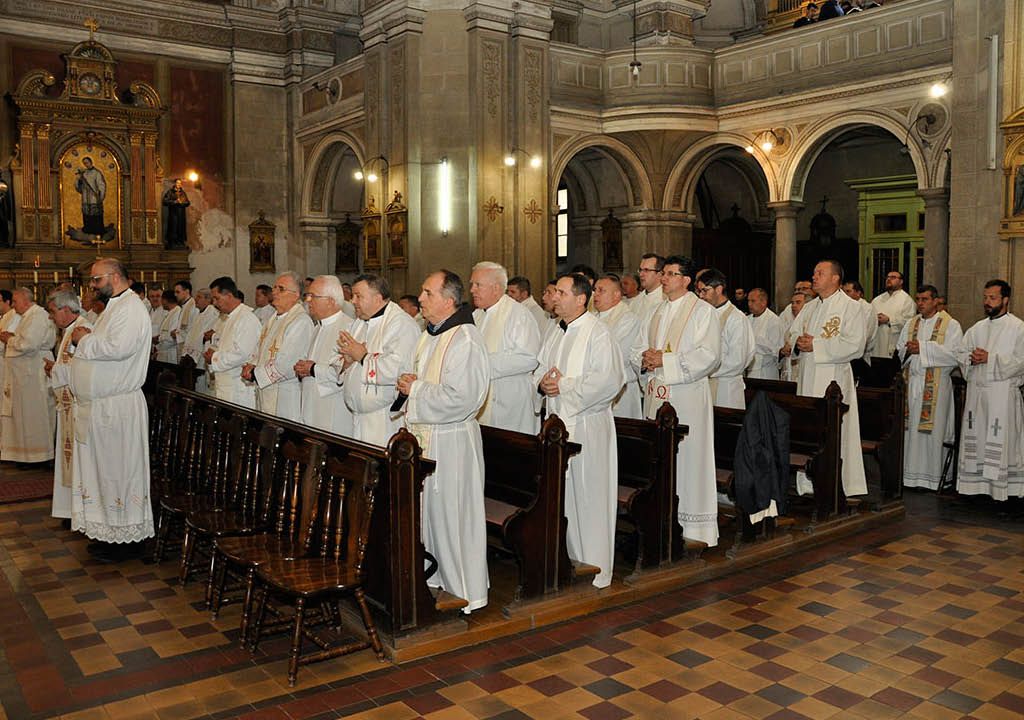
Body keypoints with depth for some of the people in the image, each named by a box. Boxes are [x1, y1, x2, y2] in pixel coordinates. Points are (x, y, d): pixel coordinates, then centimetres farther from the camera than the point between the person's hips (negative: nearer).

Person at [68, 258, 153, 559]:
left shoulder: (130, 308, -14)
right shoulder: (115, 307, 18)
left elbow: (119, 347, -29)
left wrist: (84, 340, -14)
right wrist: (85, 341, 3)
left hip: (118, 407, -10)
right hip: (100, 405, 10)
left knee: (119, 470, -2)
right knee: (105, 468, 14)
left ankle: (127, 538, 9)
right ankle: (110, 533, 24)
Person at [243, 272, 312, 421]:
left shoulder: (301, 321, -16)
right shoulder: (274, 319, 15)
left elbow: (286, 365, -21)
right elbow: (260, 349, 20)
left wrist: (255, 374, -11)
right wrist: (251, 366, -1)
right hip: (264, 391, 9)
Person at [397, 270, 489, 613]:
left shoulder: (465, 341, -19)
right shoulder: (429, 335, 12)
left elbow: (461, 398, -25)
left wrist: (416, 389, -15)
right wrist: (411, 385, 3)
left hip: (451, 442, -9)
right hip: (426, 436, 9)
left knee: (452, 516, 1)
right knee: (429, 512, 18)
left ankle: (463, 591, 16)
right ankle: (435, 577, 34)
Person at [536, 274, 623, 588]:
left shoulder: (598, 332, -11)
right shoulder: (556, 333, 13)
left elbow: (610, 379, -19)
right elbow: (540, 368, 21)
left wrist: (565, 385, -17)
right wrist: (543, 382, -3)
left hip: (587, 425, -7)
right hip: (557, 421, 8)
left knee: (589, 499, 0)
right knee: (561, 496, 13)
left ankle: (594, 570, 12)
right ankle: (568, 562, 26)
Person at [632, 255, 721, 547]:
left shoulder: (703, 311, -4)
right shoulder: (658, 311, 17)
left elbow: (708, 355, -14)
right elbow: (639, 348, 20)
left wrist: (665, 360, -16)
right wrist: (645, 357, -4)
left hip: (687, 396, -7)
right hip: (656, 393, 7)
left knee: (688, 457, -4)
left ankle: (694, 526, 5)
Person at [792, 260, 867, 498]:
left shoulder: (849, 307, -5)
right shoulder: (809, 308, 17)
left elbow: (854, 345, -14)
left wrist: (815, 345, -15)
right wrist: (798, 342, -5)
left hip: (833, 378, -7)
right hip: (807, 378, 7)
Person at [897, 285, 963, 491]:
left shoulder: (950, 325, 0)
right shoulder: (911, 324, 16)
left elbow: (954, 355, -12)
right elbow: (899, 351, 15)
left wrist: (923, 348, -15)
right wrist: (908, 350, -8)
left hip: (935, 385, -5)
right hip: (911, 382, 5)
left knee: (931, 430, -4)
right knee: (909, 428, 3)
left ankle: (931, 477, 3)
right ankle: (910, 473, 10)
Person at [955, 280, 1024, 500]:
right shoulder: (977, 328, 15)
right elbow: (960, 353, 15)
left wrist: (990, 358, -16)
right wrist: (971, 358, -6)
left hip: (1003, 392, -6)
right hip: (976, 391, 6)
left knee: (1001, 441, -5)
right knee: (976, 439, 8)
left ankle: (1002, 488, -1)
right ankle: (976, 484, 14)